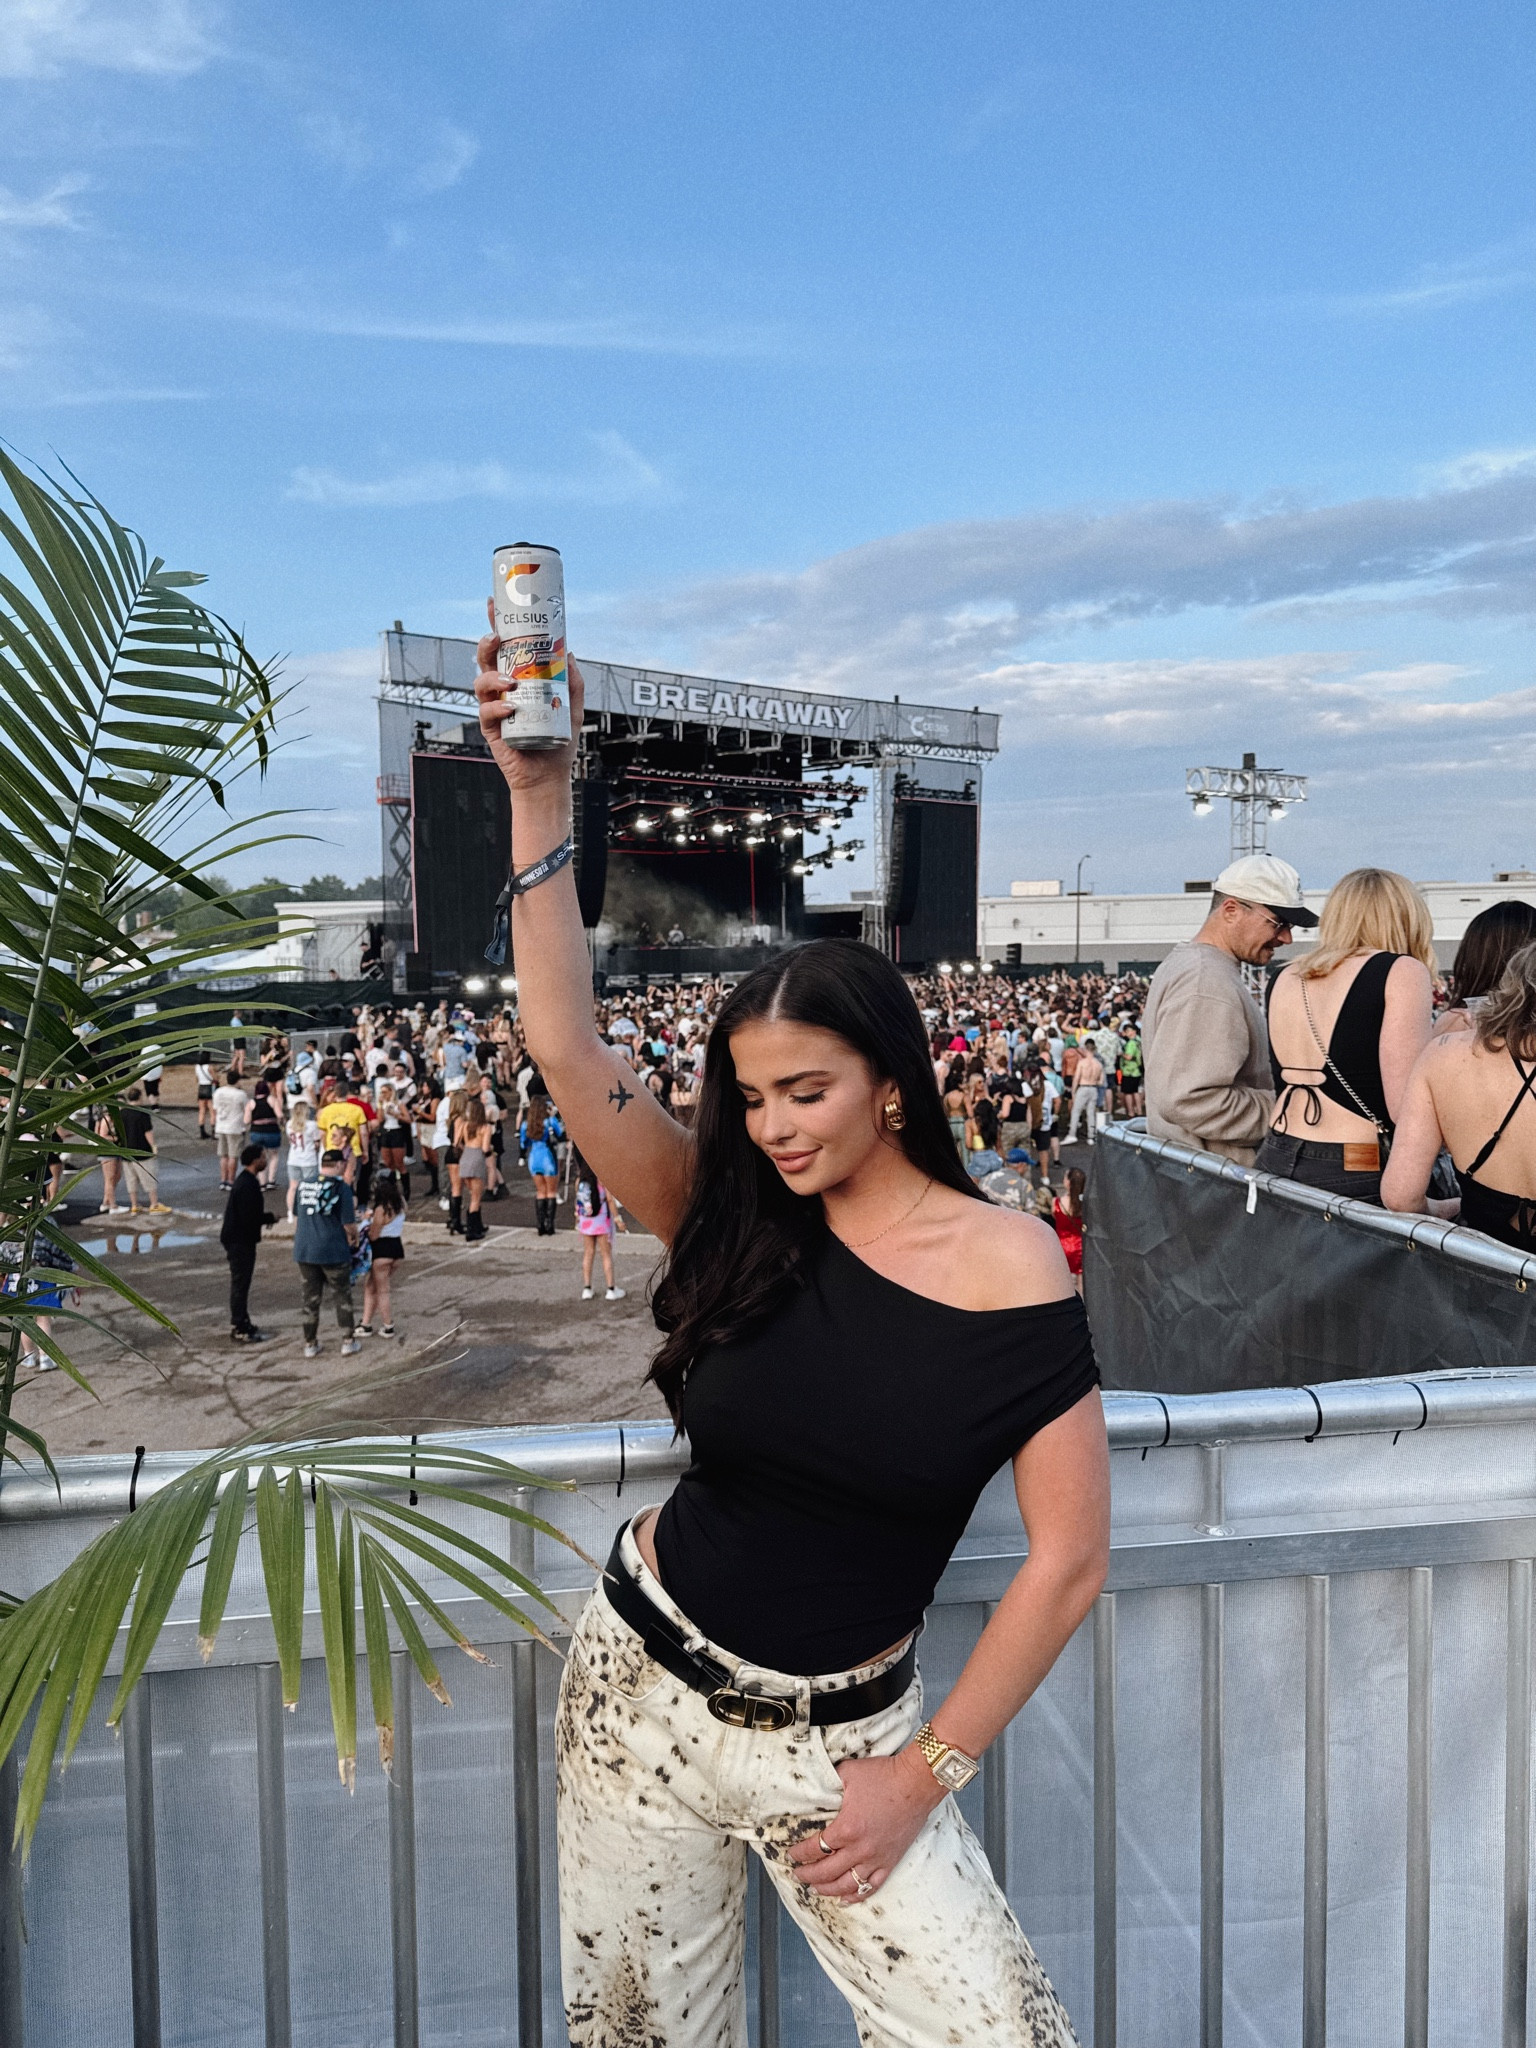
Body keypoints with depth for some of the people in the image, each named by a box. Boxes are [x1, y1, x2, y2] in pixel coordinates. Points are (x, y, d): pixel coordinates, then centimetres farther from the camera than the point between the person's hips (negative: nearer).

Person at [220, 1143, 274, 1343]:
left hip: (239, 1239, 10)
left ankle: (242, 1324, 27)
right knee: (240, 1284, -3)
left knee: (241, 1283, 17)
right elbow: (250, 1218, -26)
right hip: (240, 1241, -10)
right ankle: (239, 1330, 4)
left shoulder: (247, 1180, 10)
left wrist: (266, 1217, 5)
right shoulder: (247, 1185, -23)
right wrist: (271, 1218, -12)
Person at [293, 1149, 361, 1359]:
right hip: (334, 1253, -4)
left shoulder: (304, 1186, 6)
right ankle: (348, 1341, 15)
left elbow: (296, 1219, 15)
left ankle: (310, 1344, 19)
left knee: (309, 1300, 13)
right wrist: (354, 1236, 10)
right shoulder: (341, 1188, -10)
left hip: (304, 1252, 4)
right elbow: (349, 1225, -11)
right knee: (342, 1297, 11)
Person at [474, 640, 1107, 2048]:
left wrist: (923, 1777, -8)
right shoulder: (737, 1224, -7)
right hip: (643, 1681, 3)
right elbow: (567, 1046, -17)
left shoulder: (1011, 1268, -14)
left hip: (840, 1735, -2)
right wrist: (542, 797, -23)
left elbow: (1069, 1560, -11)